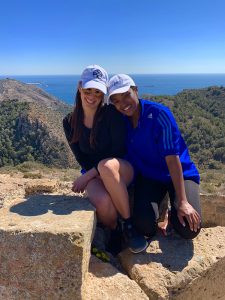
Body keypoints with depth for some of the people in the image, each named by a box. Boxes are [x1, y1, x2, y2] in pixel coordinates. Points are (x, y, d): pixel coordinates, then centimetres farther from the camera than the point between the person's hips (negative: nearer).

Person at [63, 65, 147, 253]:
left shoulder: (112, 114, -11)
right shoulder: (70, 123, -1)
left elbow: (119, 152, -14)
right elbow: (82, 160, 1)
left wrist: (87, 176, -17)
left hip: (122, 171, -1)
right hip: (93, 174, 2)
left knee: (107, 165, -39)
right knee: (102, 201, -35)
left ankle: (129, 226, -21)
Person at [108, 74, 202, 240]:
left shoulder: (159, 114, -22)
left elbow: (172, 158, -24)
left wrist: (182, 202, -24)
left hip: (180, 174, -2)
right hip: (148, 176, 3)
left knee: (189, 229, -19)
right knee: (145, 225, -20)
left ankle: (173, 210, 14)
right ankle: (158, 204, 13)